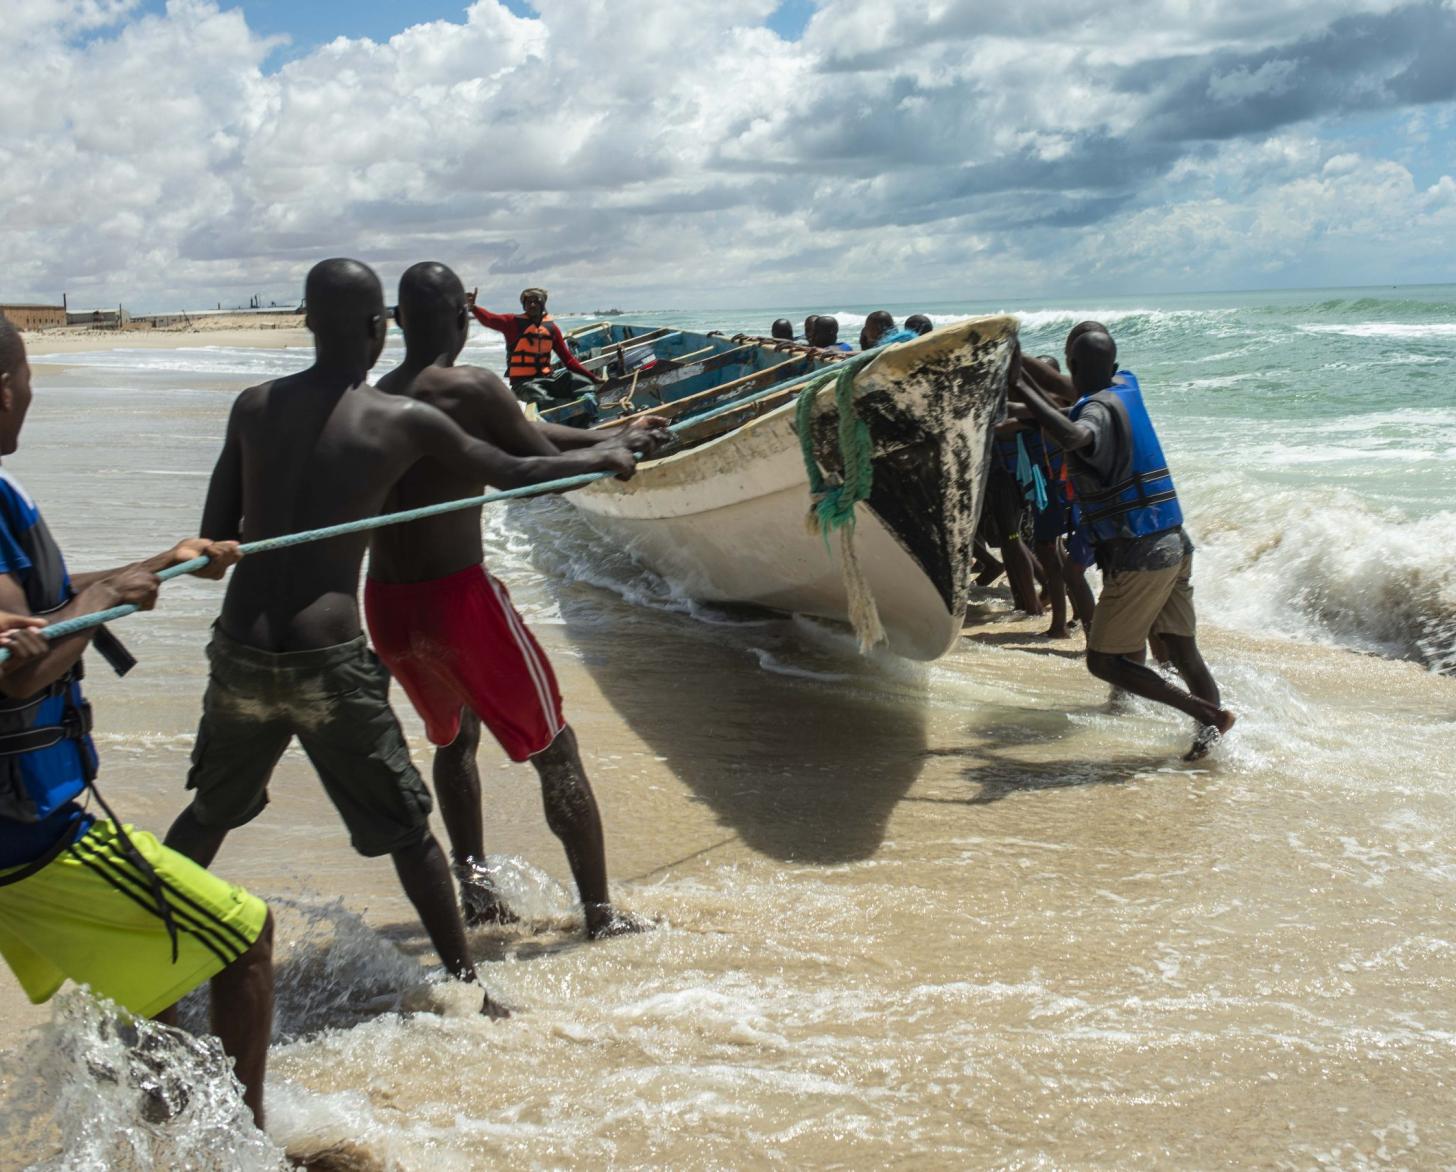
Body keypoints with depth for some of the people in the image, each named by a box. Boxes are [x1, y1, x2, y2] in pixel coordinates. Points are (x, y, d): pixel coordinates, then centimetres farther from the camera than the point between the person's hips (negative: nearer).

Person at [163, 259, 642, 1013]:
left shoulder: (253, 407, 6)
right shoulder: (405, 421, -3)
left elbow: (213, 538, 9)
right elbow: (515, 474, 8)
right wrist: (605, 457, 24)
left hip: (238, 655, 4)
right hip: (328, 663, -4)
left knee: (210, 813, 26)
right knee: (406, 829, 11)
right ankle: (466, 984, 19)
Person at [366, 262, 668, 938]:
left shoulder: (376, 398, 13)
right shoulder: (471, 390, -12)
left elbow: (516, 433, 18)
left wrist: (612, 437, 23)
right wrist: (617, 450, 13)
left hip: (385, 604, 7)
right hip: (458, 596, -7)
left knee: (453, 735, 30)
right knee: (554, 748, 7)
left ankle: (472, 885, 24)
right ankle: (600, 913, 11)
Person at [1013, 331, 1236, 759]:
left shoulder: (1097, 409, -14)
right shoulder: (1124, 387, 10)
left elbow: (1074, 437, -40)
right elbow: (1069, 395, 31)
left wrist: (1022, 389, -32)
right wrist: (1020, 360, 36)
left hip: (1138, 556, -8)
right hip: (1174, 546, 8)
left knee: (1103, 660, -1)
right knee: (1183, 652, 12)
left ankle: (1209, 713, -6)